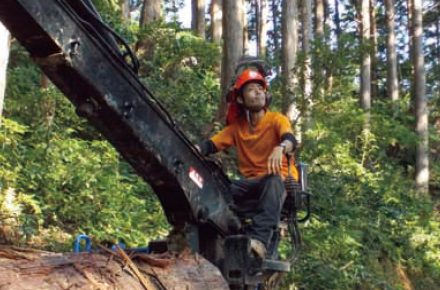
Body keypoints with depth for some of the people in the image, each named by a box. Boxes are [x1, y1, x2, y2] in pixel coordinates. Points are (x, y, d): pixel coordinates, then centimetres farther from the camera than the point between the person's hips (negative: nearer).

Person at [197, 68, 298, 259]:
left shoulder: (277, 120, 2)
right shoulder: (237, 126, 13)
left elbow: (290, 139, -19)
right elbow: (211, 145, 2)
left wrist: (280, 148, -45)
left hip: (279, 180, -4)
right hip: (251, 182, 4)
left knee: (272, 180, -40)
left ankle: (260, 239, -57)